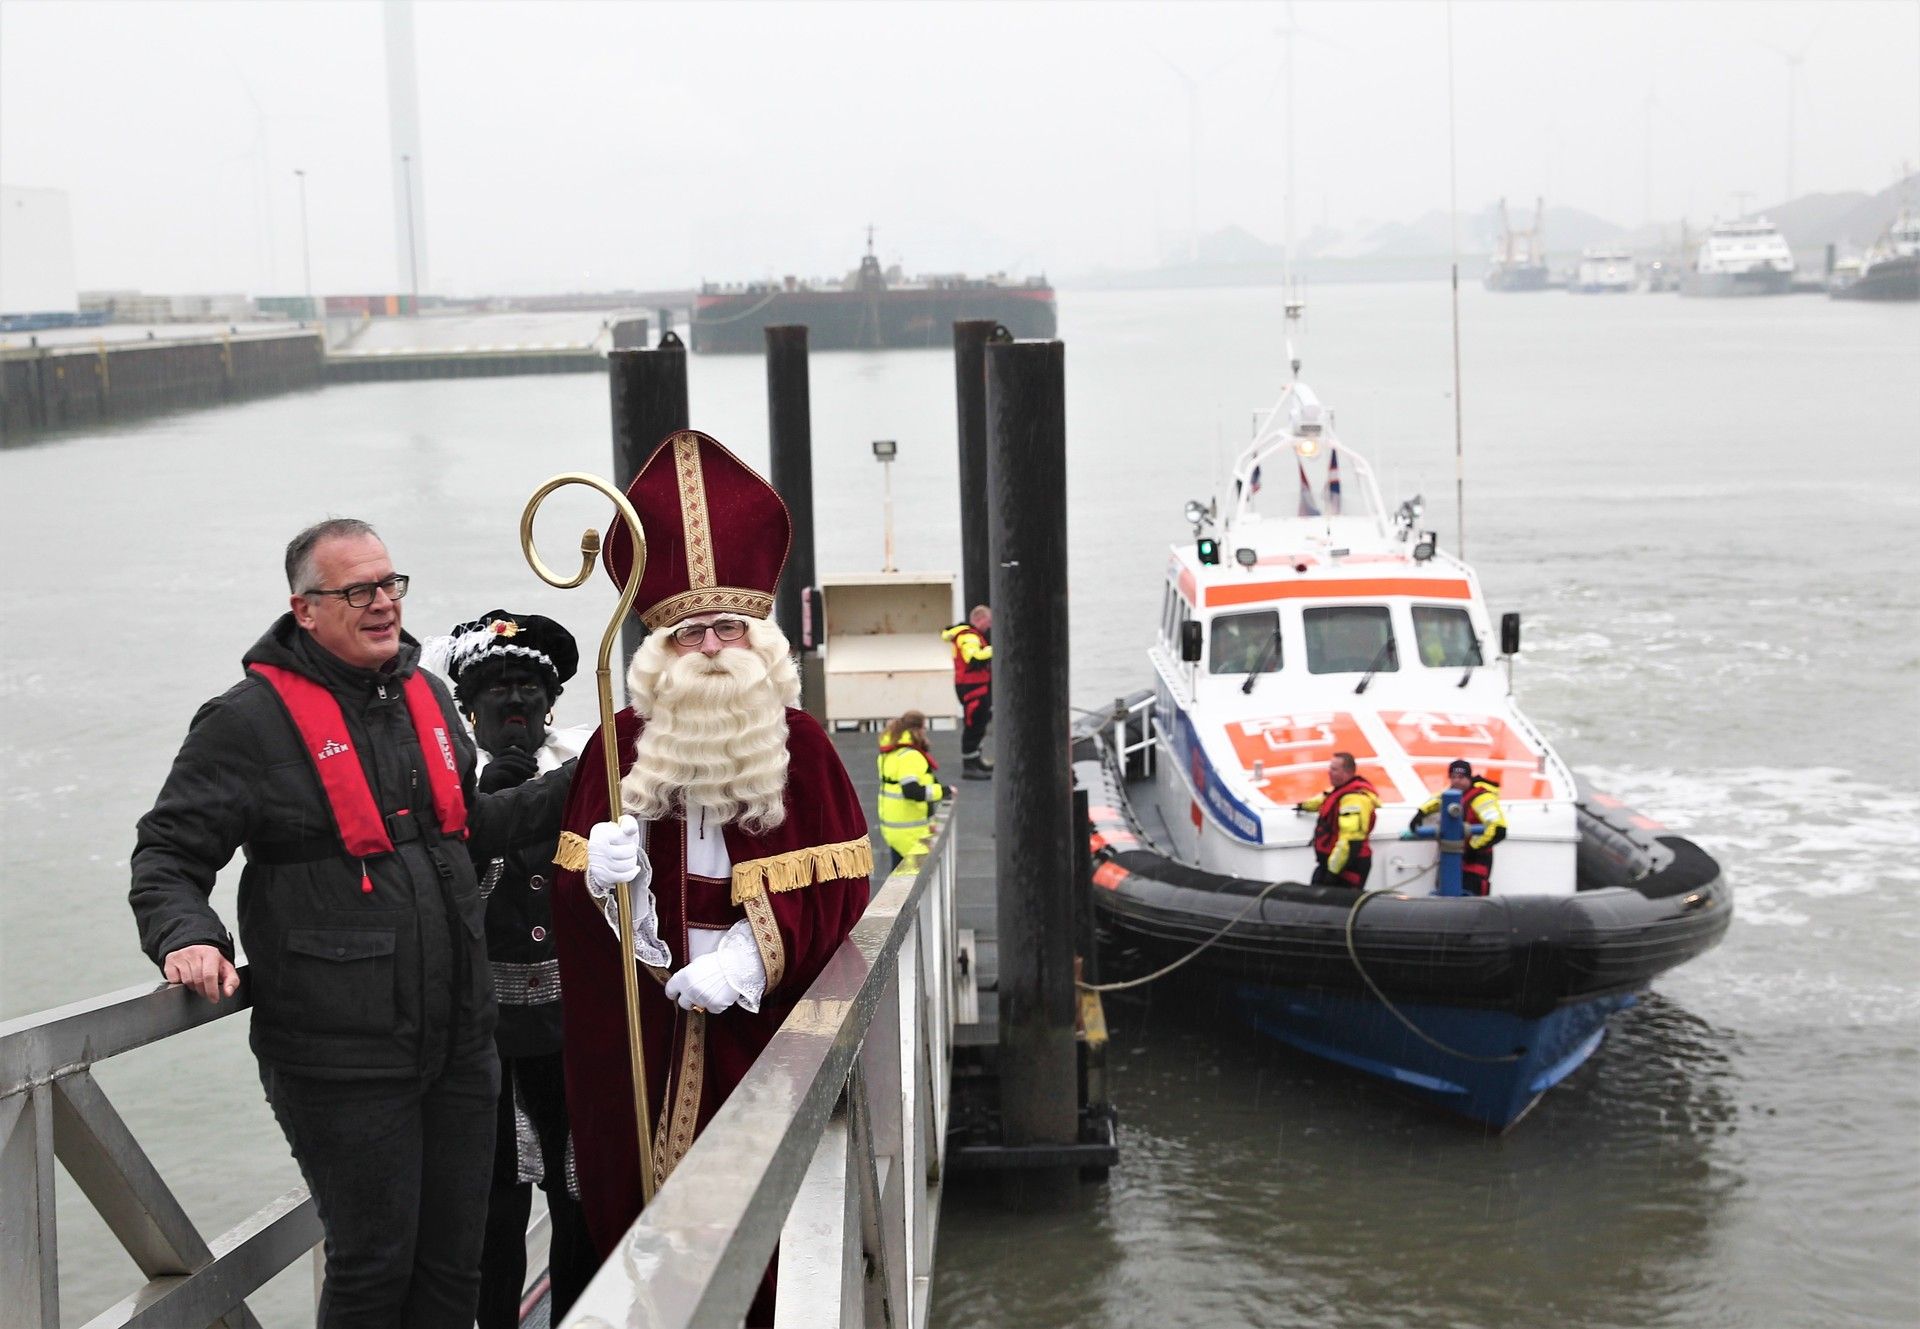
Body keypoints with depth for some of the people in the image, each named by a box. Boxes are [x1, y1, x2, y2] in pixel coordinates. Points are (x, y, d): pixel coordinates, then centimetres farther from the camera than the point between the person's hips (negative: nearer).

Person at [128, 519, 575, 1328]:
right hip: (342, 1058, -6)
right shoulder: (251, 719, -10)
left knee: (453, 1263, 14)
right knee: (374, 1264, 1)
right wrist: (186, 935, -25)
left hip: (457, 1041, 7)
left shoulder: (427, 695, 11)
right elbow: (167, 856, -7)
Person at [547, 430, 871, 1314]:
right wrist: (600, 875, -19)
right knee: (645, 1201, 1)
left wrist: (753, 957, -15)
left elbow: (836, 887, -3)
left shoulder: (800, 744, 3)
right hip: (642, 1017, 1)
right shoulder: (621, 743, 5)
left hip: (765, 1016, -1)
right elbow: (572, 887, 4)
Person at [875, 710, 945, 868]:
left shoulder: (891, 753, 10)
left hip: (892, 826, 10)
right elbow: (911, 791, -30)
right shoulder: (909, 757, -20)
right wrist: (942, 791, -22)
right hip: (911, 832, -10)